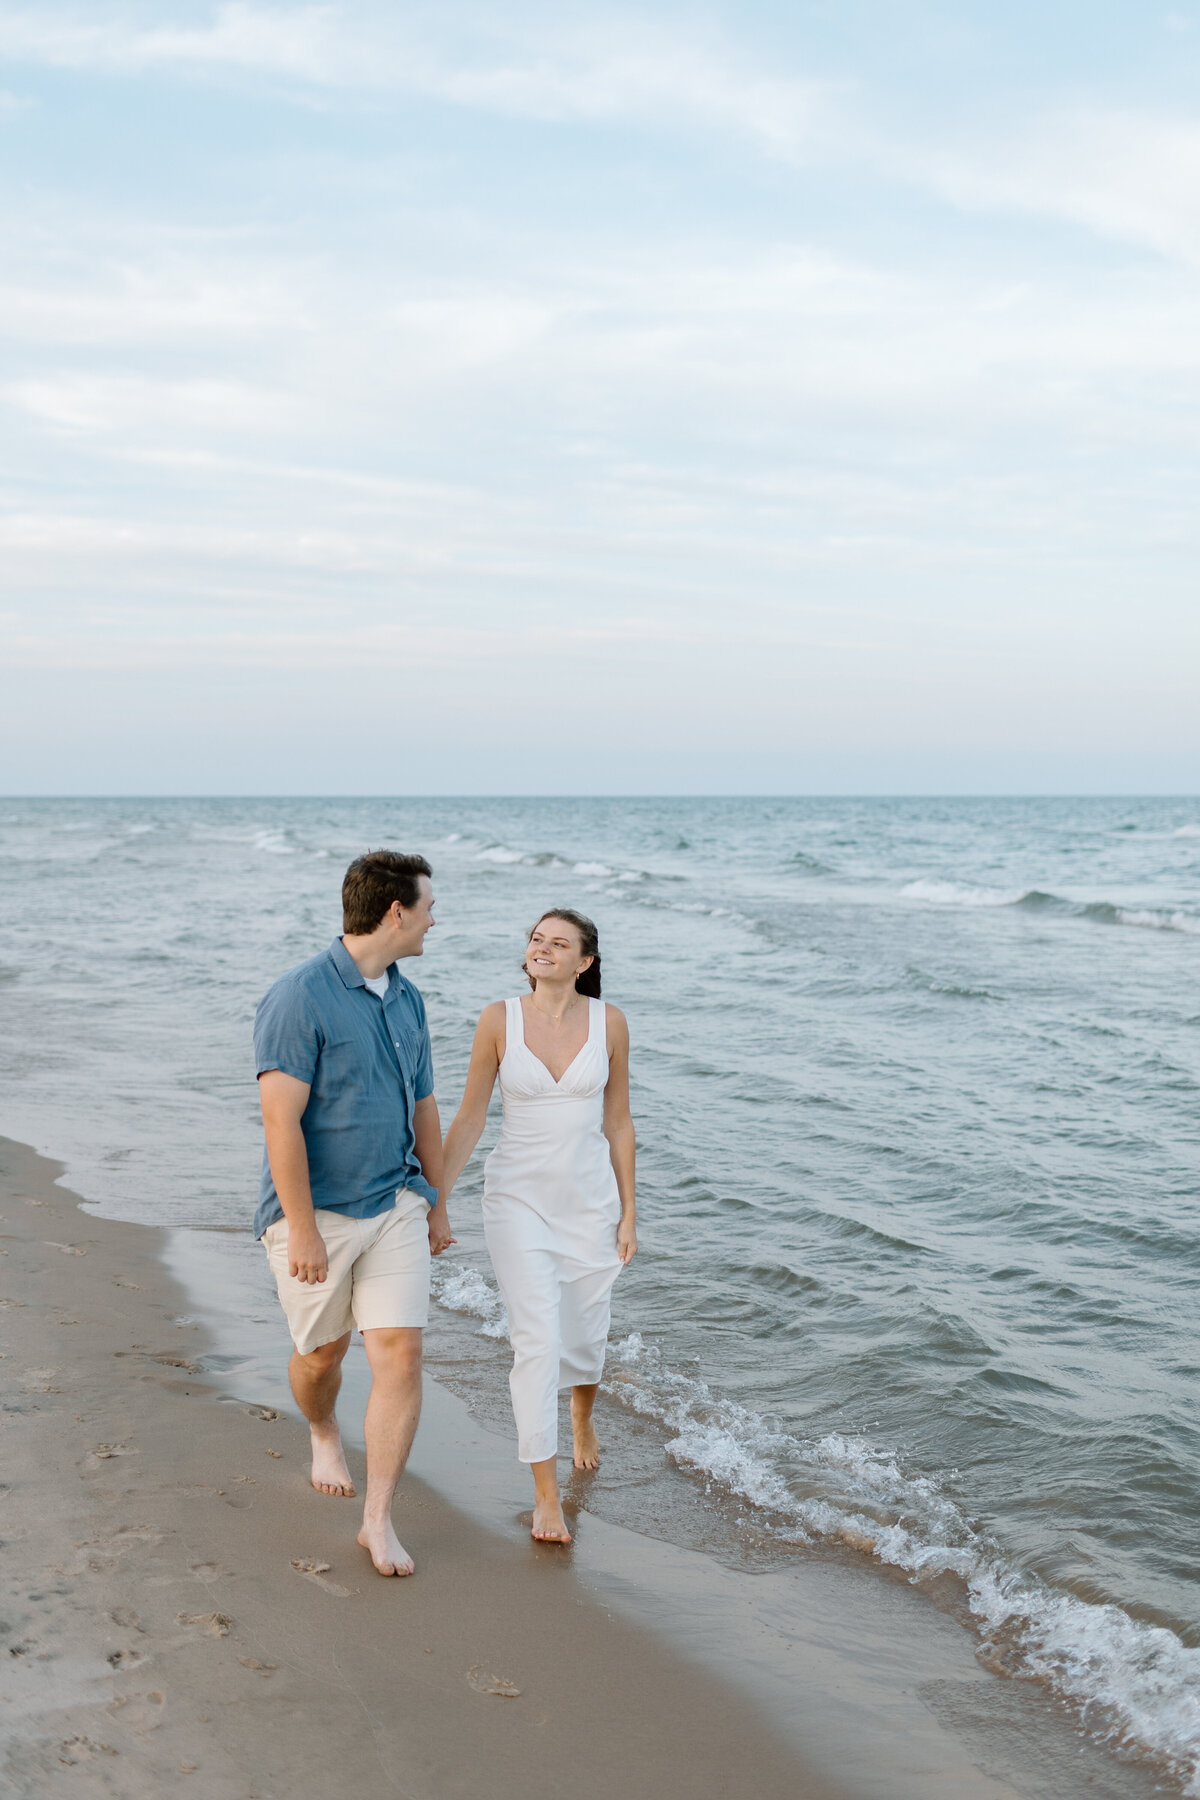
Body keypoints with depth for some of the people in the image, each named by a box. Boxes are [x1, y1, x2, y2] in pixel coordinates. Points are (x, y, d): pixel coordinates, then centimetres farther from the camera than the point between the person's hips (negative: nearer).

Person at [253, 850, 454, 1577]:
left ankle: (378, 1521, 2)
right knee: (323, 1353, 13)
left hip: (394, 1205, 5)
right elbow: (282, 1123, -20)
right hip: (315, 1210, -5)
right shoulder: (298, 998, -17)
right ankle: (324, 1435, 47)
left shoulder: (407, 999, 7)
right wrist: (304, 1231, -21)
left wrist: (438, 1206, 19)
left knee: (401, 1354, -6)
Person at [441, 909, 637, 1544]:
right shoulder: (500, 1020, -7)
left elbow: (618, 1123, 3)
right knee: (537, 1341, -9)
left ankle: (582, 1417, 50)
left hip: (590, 1199, 2)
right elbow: (469, 1119, 0)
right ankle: (546, 1496, 1)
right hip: (518, 1198, -2)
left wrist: (628, 1213, 3)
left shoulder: (608, 1022, -4)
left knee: (584, 1335, 15)